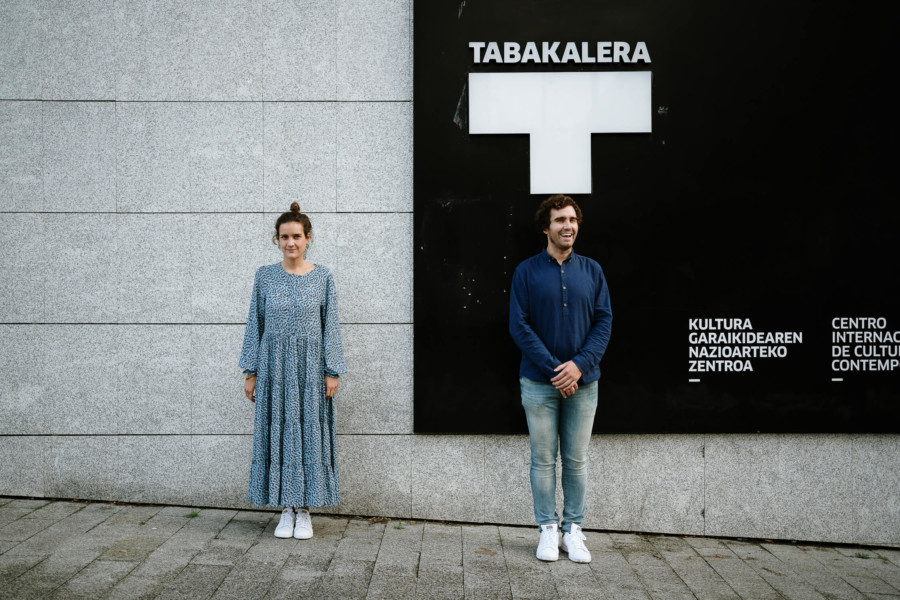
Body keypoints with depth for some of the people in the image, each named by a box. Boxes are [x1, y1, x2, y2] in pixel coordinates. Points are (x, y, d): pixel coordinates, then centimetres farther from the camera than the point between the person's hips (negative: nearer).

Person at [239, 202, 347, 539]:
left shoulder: (322, 277, 1)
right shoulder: (265, 277, 3)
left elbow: (330, 325, 2)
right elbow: (255, 325, 5)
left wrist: (332, 372, -4)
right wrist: (250, 372, 2)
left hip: (310, 367, -1)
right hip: (274, 365, 1)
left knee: (310, 432, 2)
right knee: (277, 432, 4)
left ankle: (304, 510, 15)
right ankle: (287, 510, 16)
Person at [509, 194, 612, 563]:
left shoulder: (591, 271, 6)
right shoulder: (527, 272, -1)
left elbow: (604, 322, 2)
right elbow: (519, 326, -6)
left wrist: (579, 364, -13)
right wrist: (553, 368, -14)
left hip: (583, 381, 2)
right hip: (539, 382, -2)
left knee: (577, 460, 9)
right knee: (543, 459, 6)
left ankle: (573, 531, 20)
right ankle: (548, 529, 18)